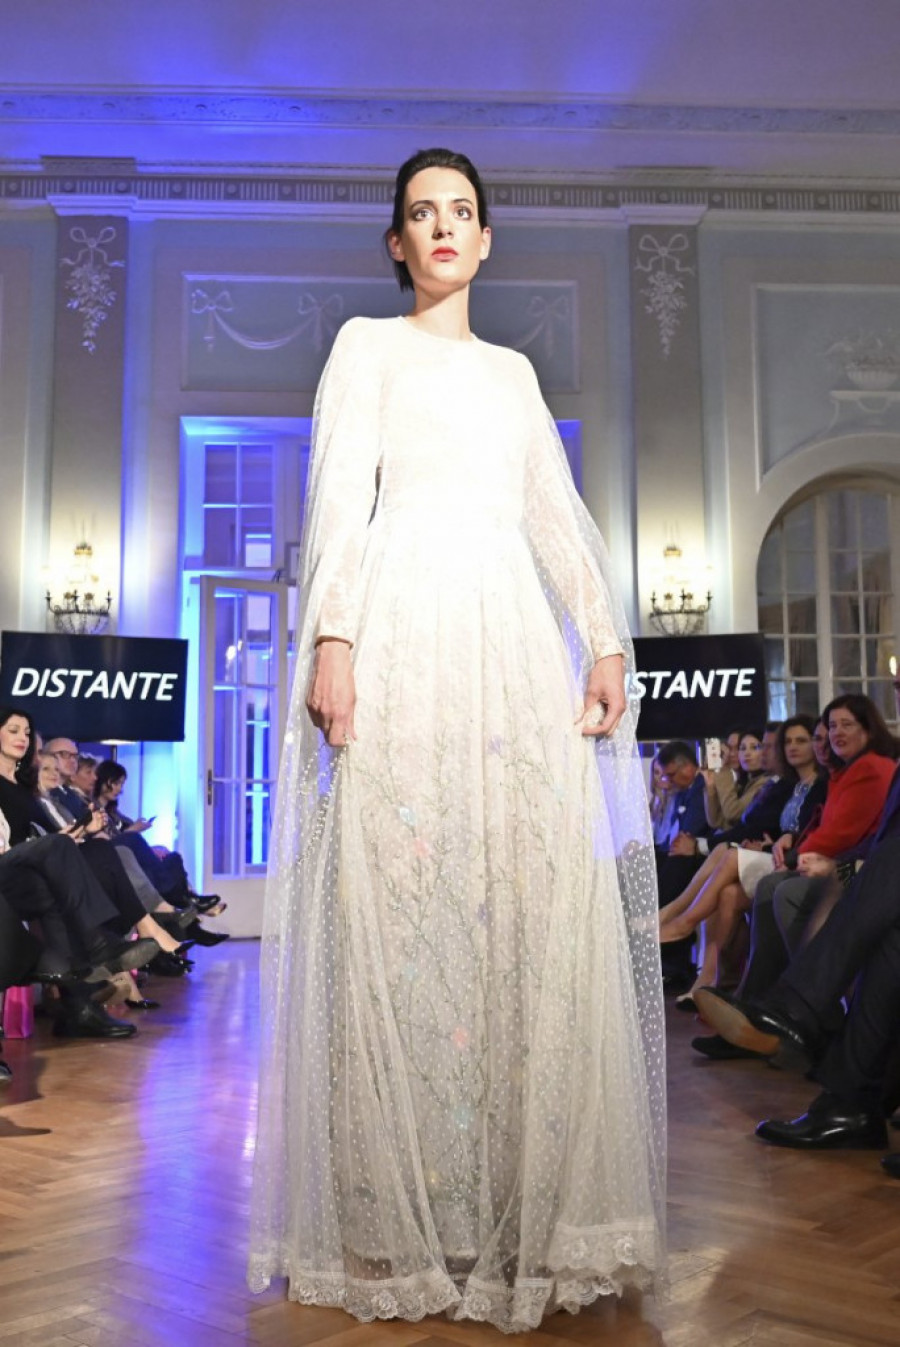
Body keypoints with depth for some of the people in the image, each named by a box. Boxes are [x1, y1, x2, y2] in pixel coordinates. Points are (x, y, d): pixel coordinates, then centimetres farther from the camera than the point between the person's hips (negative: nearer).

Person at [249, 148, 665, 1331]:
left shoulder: (514, 371, 26)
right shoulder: (367, 343, 14)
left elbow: (558, 515, 19)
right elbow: (340, 493, 0)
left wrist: (605, 641, 5)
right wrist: (331, 636, -15)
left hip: (516, 642, 4)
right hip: (405, 630, -4)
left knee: (540, 913, -4)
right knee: (400, 909, -9)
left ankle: (525, 1213, 4)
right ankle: (402, 1228, -1)